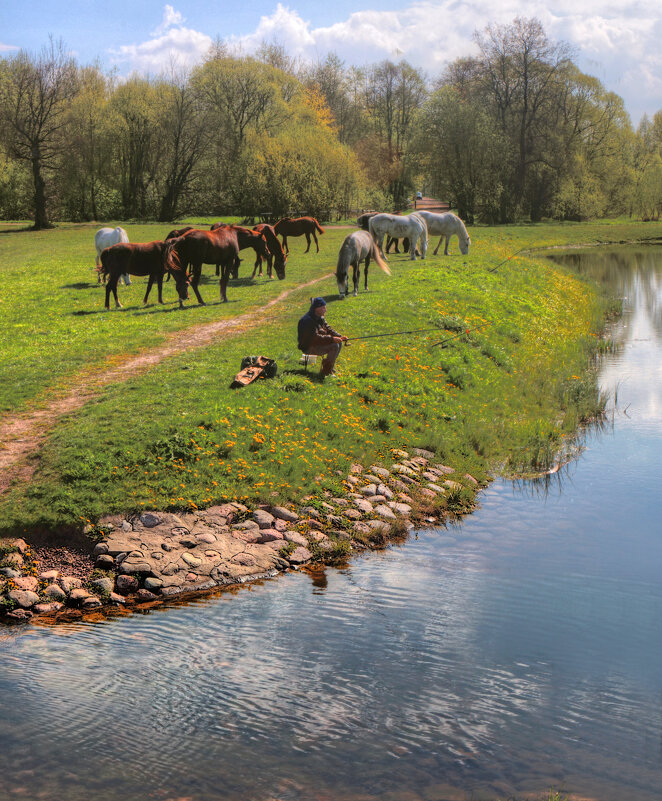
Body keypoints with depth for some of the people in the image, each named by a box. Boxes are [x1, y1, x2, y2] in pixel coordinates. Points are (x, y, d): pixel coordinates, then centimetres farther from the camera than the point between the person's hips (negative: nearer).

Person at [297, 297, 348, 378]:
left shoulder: (320, 318, 8)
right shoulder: (307, 320, -23)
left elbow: (329, 330, 9)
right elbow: (315, 337, -29)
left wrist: (340, 337, -8)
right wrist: (332, 339, -33)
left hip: (318, 343, 10)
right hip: (309, 347, -10)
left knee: (339, 343, 3)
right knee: (334, 346, -23)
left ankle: (330, 365, 11)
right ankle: (326, 372, -18)